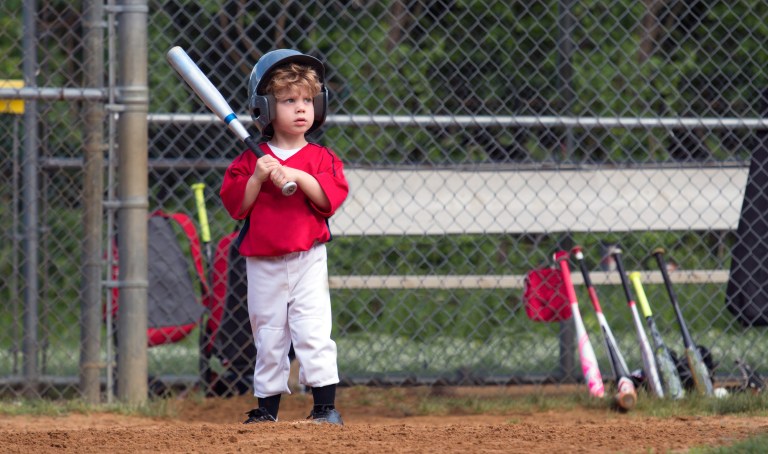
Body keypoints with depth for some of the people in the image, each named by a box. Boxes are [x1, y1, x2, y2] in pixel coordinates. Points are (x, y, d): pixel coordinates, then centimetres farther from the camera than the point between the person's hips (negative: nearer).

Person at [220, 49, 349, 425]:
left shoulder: (321, 158, 2)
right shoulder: (250, 161, 3)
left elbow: (332, 197, -12)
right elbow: (235, 204, -5)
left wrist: (298, 176, -22)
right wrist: (257, 177, -18)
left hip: (307, 260, -1)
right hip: (262, 263, 1)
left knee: (313, 331, -10)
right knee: (268, 337, 8)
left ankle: (325, 406, -6)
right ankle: (267, 406, 16)